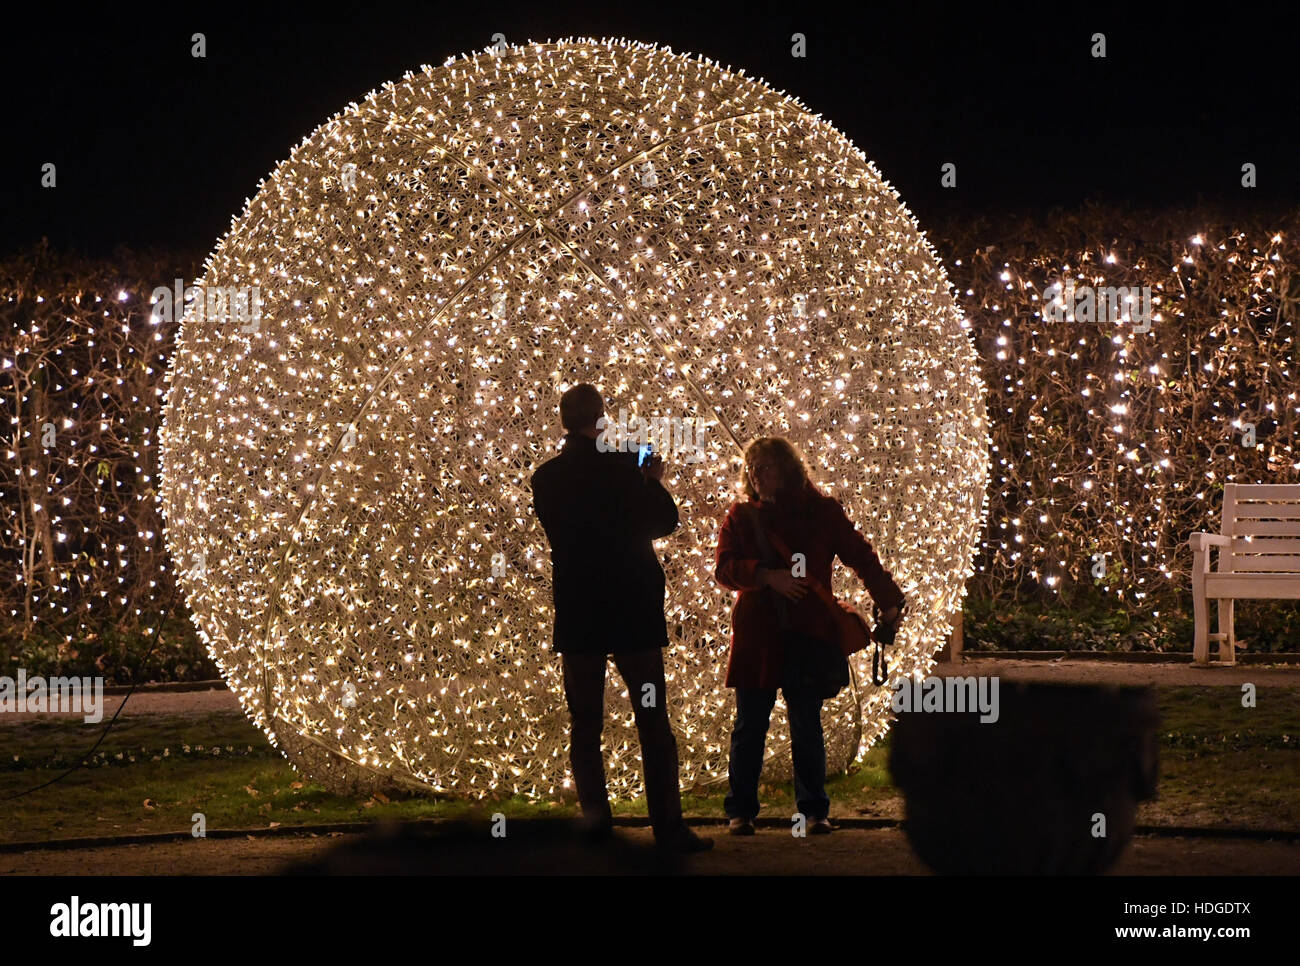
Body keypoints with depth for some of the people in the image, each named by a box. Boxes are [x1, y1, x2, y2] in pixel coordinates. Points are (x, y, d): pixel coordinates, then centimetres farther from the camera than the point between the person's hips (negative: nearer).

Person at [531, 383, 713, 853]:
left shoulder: (546, 478, 1)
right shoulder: (624, 467, -10)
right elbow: (665, 521, -3)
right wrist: (654, 480, 14)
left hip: (576, 615, 2)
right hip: (633, 608, -2)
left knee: (585, 724, 9)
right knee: (653, 722, 2)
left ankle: (596, 816, 0)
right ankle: (668, 826, -1)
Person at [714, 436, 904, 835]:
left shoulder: (821, 510, 6)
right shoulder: (741, 515, 8)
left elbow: (861, 556, 9)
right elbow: (724, 568, -1)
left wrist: (889, 602, 4)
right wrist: (766, 575, -17)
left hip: (808, 635, -1)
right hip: (757, 635, 1)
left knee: (807, 727, 2)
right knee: (749, 725, 2)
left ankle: (814, 810, 12)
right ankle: (741, 811, 10)